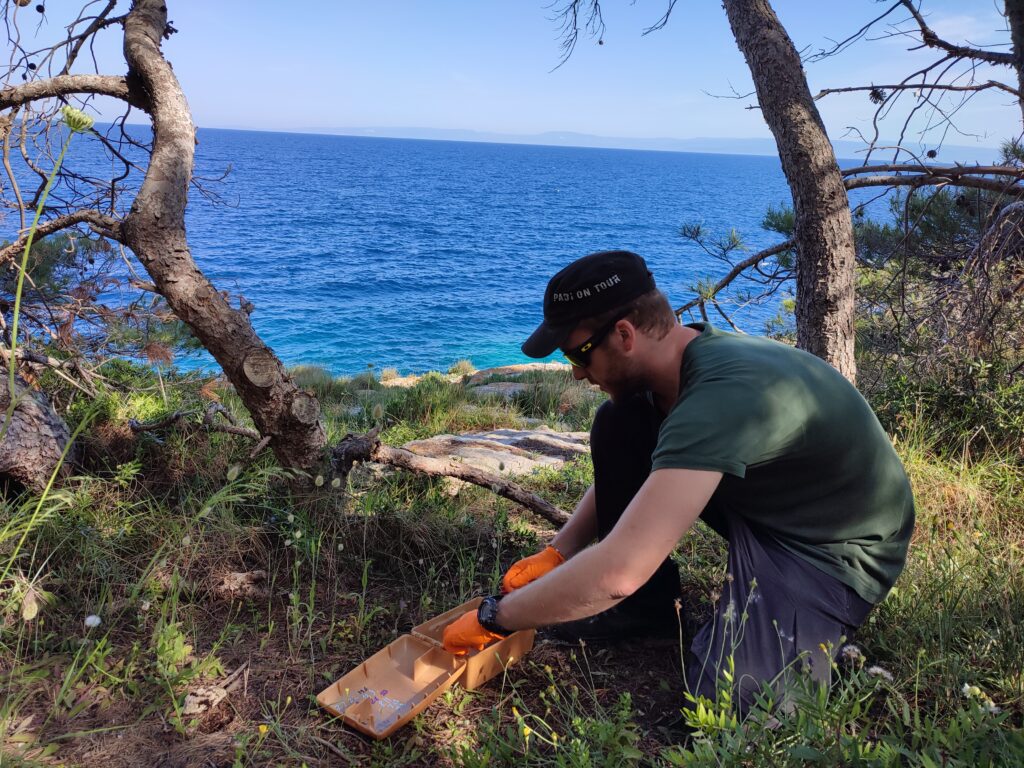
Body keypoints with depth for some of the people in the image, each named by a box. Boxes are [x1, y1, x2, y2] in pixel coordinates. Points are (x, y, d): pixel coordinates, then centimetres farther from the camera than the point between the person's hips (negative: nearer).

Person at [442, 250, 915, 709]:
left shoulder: (719, 397, -36)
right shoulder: (690, 354, -8)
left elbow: (617, 570, -41)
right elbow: (618, 470, 9)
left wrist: (495, 618, -27)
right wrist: (557, 552, -1)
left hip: (837, 549, -8)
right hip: (763, 498, 8)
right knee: (617, 429, -4)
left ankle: (811, 622, 4)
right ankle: (647, 604, 8)